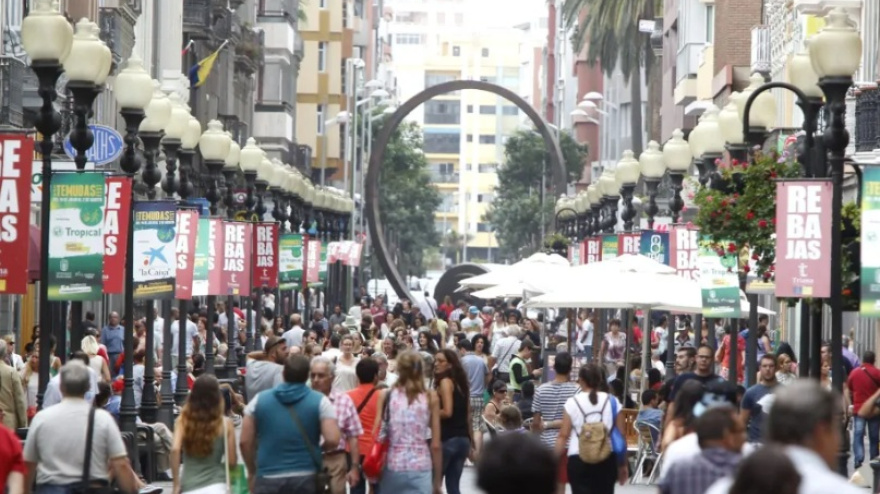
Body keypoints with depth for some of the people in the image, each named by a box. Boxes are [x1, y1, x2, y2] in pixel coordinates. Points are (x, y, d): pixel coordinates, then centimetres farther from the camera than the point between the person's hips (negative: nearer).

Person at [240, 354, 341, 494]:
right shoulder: (319, 401, 0)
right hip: (306, 478, -1)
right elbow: (332, 440, -11)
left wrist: (252, 472, 17)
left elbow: (245, 441, 4)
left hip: (268, 479, 1)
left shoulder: (259, 400, 5)